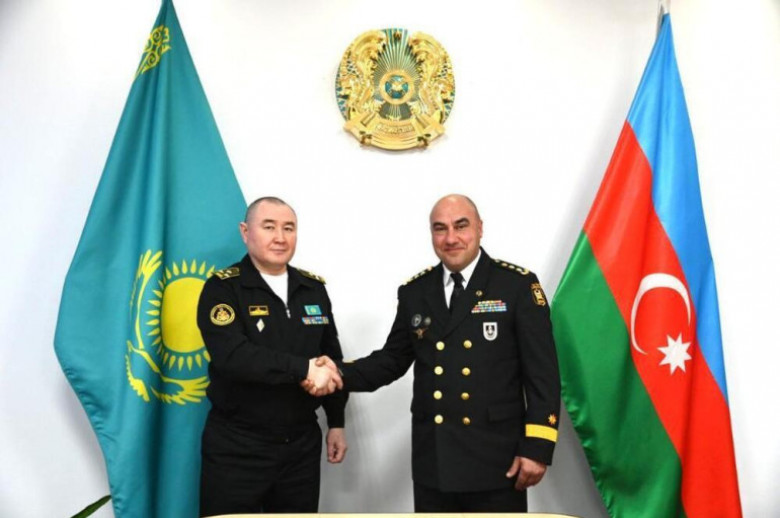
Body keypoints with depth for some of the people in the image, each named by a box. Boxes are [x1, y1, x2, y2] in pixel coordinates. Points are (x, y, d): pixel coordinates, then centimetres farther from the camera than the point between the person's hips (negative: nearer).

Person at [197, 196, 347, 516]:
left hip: (302, 445, 4)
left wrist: (336, 422, 11)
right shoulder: (222, 288, -9)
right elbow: (232, 356, -24)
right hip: (236, 448, -4)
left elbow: (332, 359, 11)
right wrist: (304, 368, -26)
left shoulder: (314, 288, 5)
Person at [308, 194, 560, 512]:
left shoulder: (518, 285, -6)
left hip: (497, 461, -3)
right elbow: (393, 360, 9)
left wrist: (537, 447, -11)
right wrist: (341, 374, -7)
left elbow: (542, 375, -7)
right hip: (432, 462, 4)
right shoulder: (414, 292, 5)